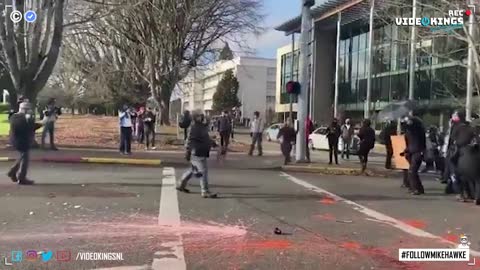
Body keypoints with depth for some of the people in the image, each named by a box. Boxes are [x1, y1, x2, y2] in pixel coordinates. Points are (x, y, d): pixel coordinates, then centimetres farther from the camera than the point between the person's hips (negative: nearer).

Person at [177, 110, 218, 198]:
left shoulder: (203, 126, 13)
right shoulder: (194, 127, -15)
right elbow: (190, 140, -18)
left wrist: (211, 142, 14)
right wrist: (188, 152, -19)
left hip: (202, 153, 10)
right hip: (197, 153, -10)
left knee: (193, 170, 20)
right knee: (203, 171, -7)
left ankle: (181, 185, 33)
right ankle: (205, 192, -1)